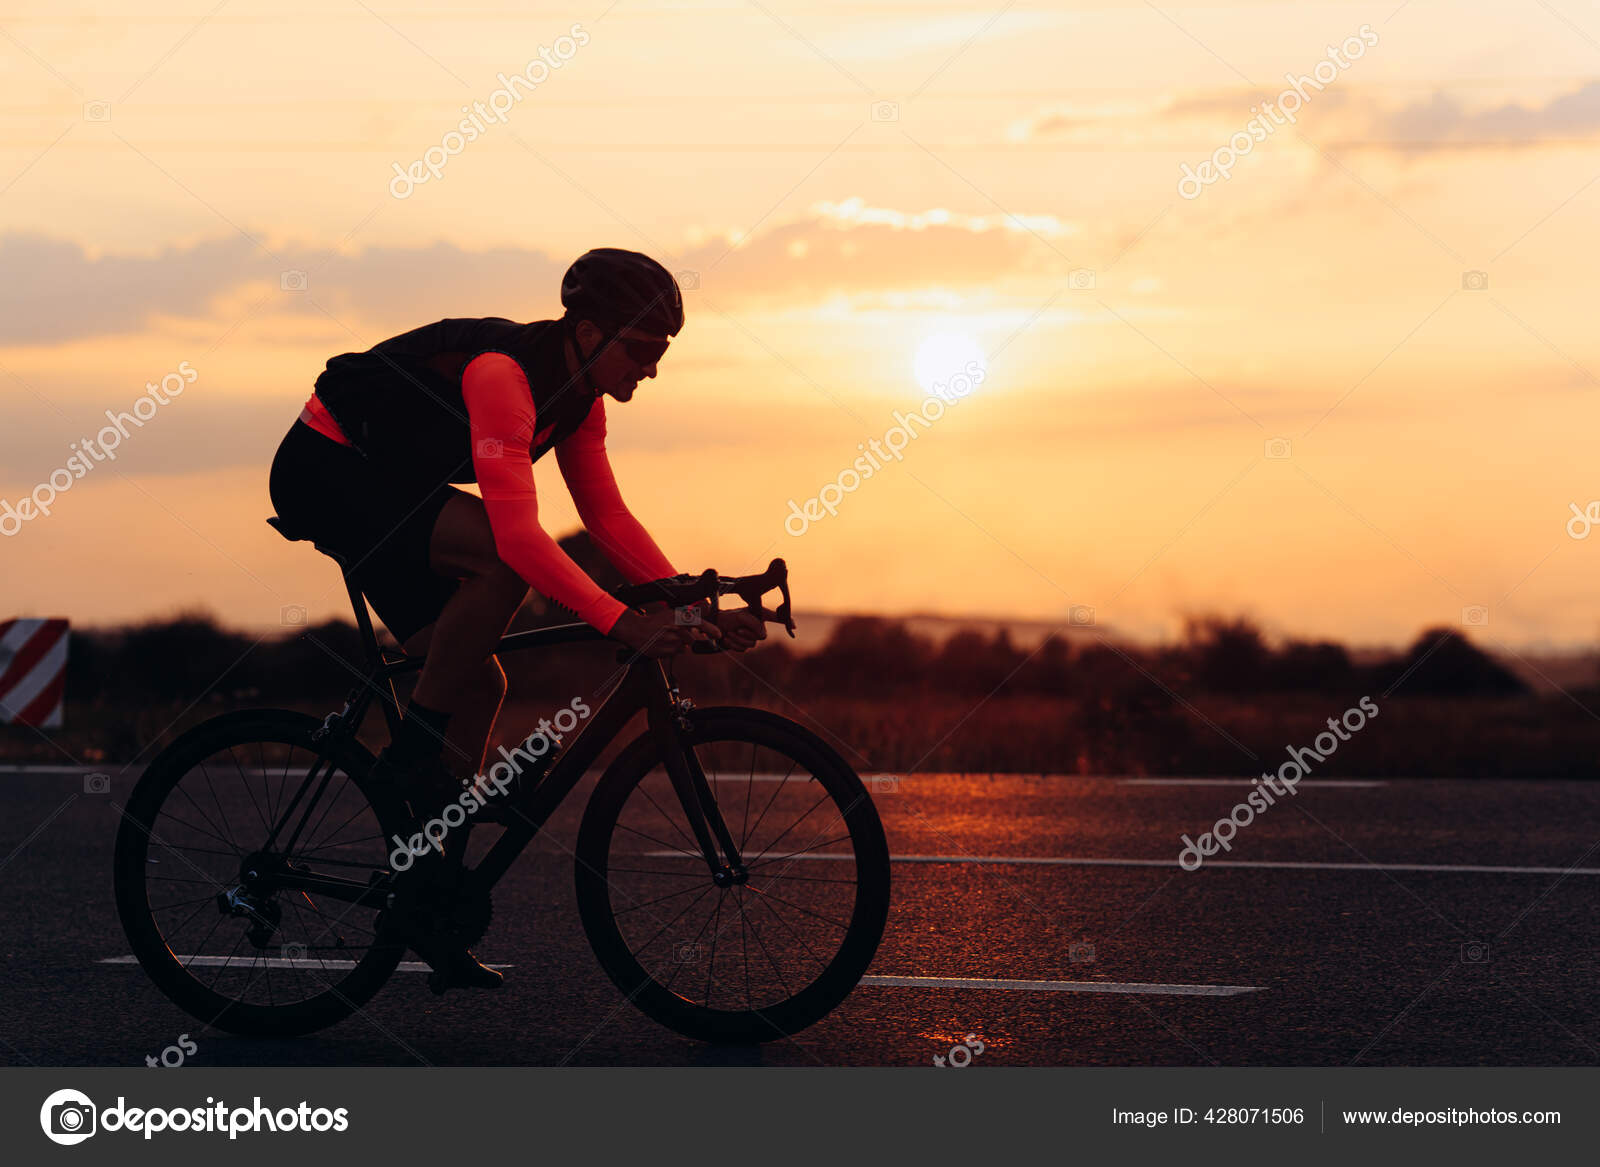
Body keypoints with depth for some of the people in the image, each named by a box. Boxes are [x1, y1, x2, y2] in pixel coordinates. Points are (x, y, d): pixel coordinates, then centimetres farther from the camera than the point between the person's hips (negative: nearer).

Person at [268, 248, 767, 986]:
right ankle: (412, 753, -18)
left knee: (477, 684, 0)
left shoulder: (577, 395, -1)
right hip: (321, 471, -9)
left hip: (383, 484, 9)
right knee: (502, 562, -30)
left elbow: (608, 517, 3)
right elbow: (519, 533, -38)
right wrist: (622, 623, -43)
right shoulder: (503, 372, -29)